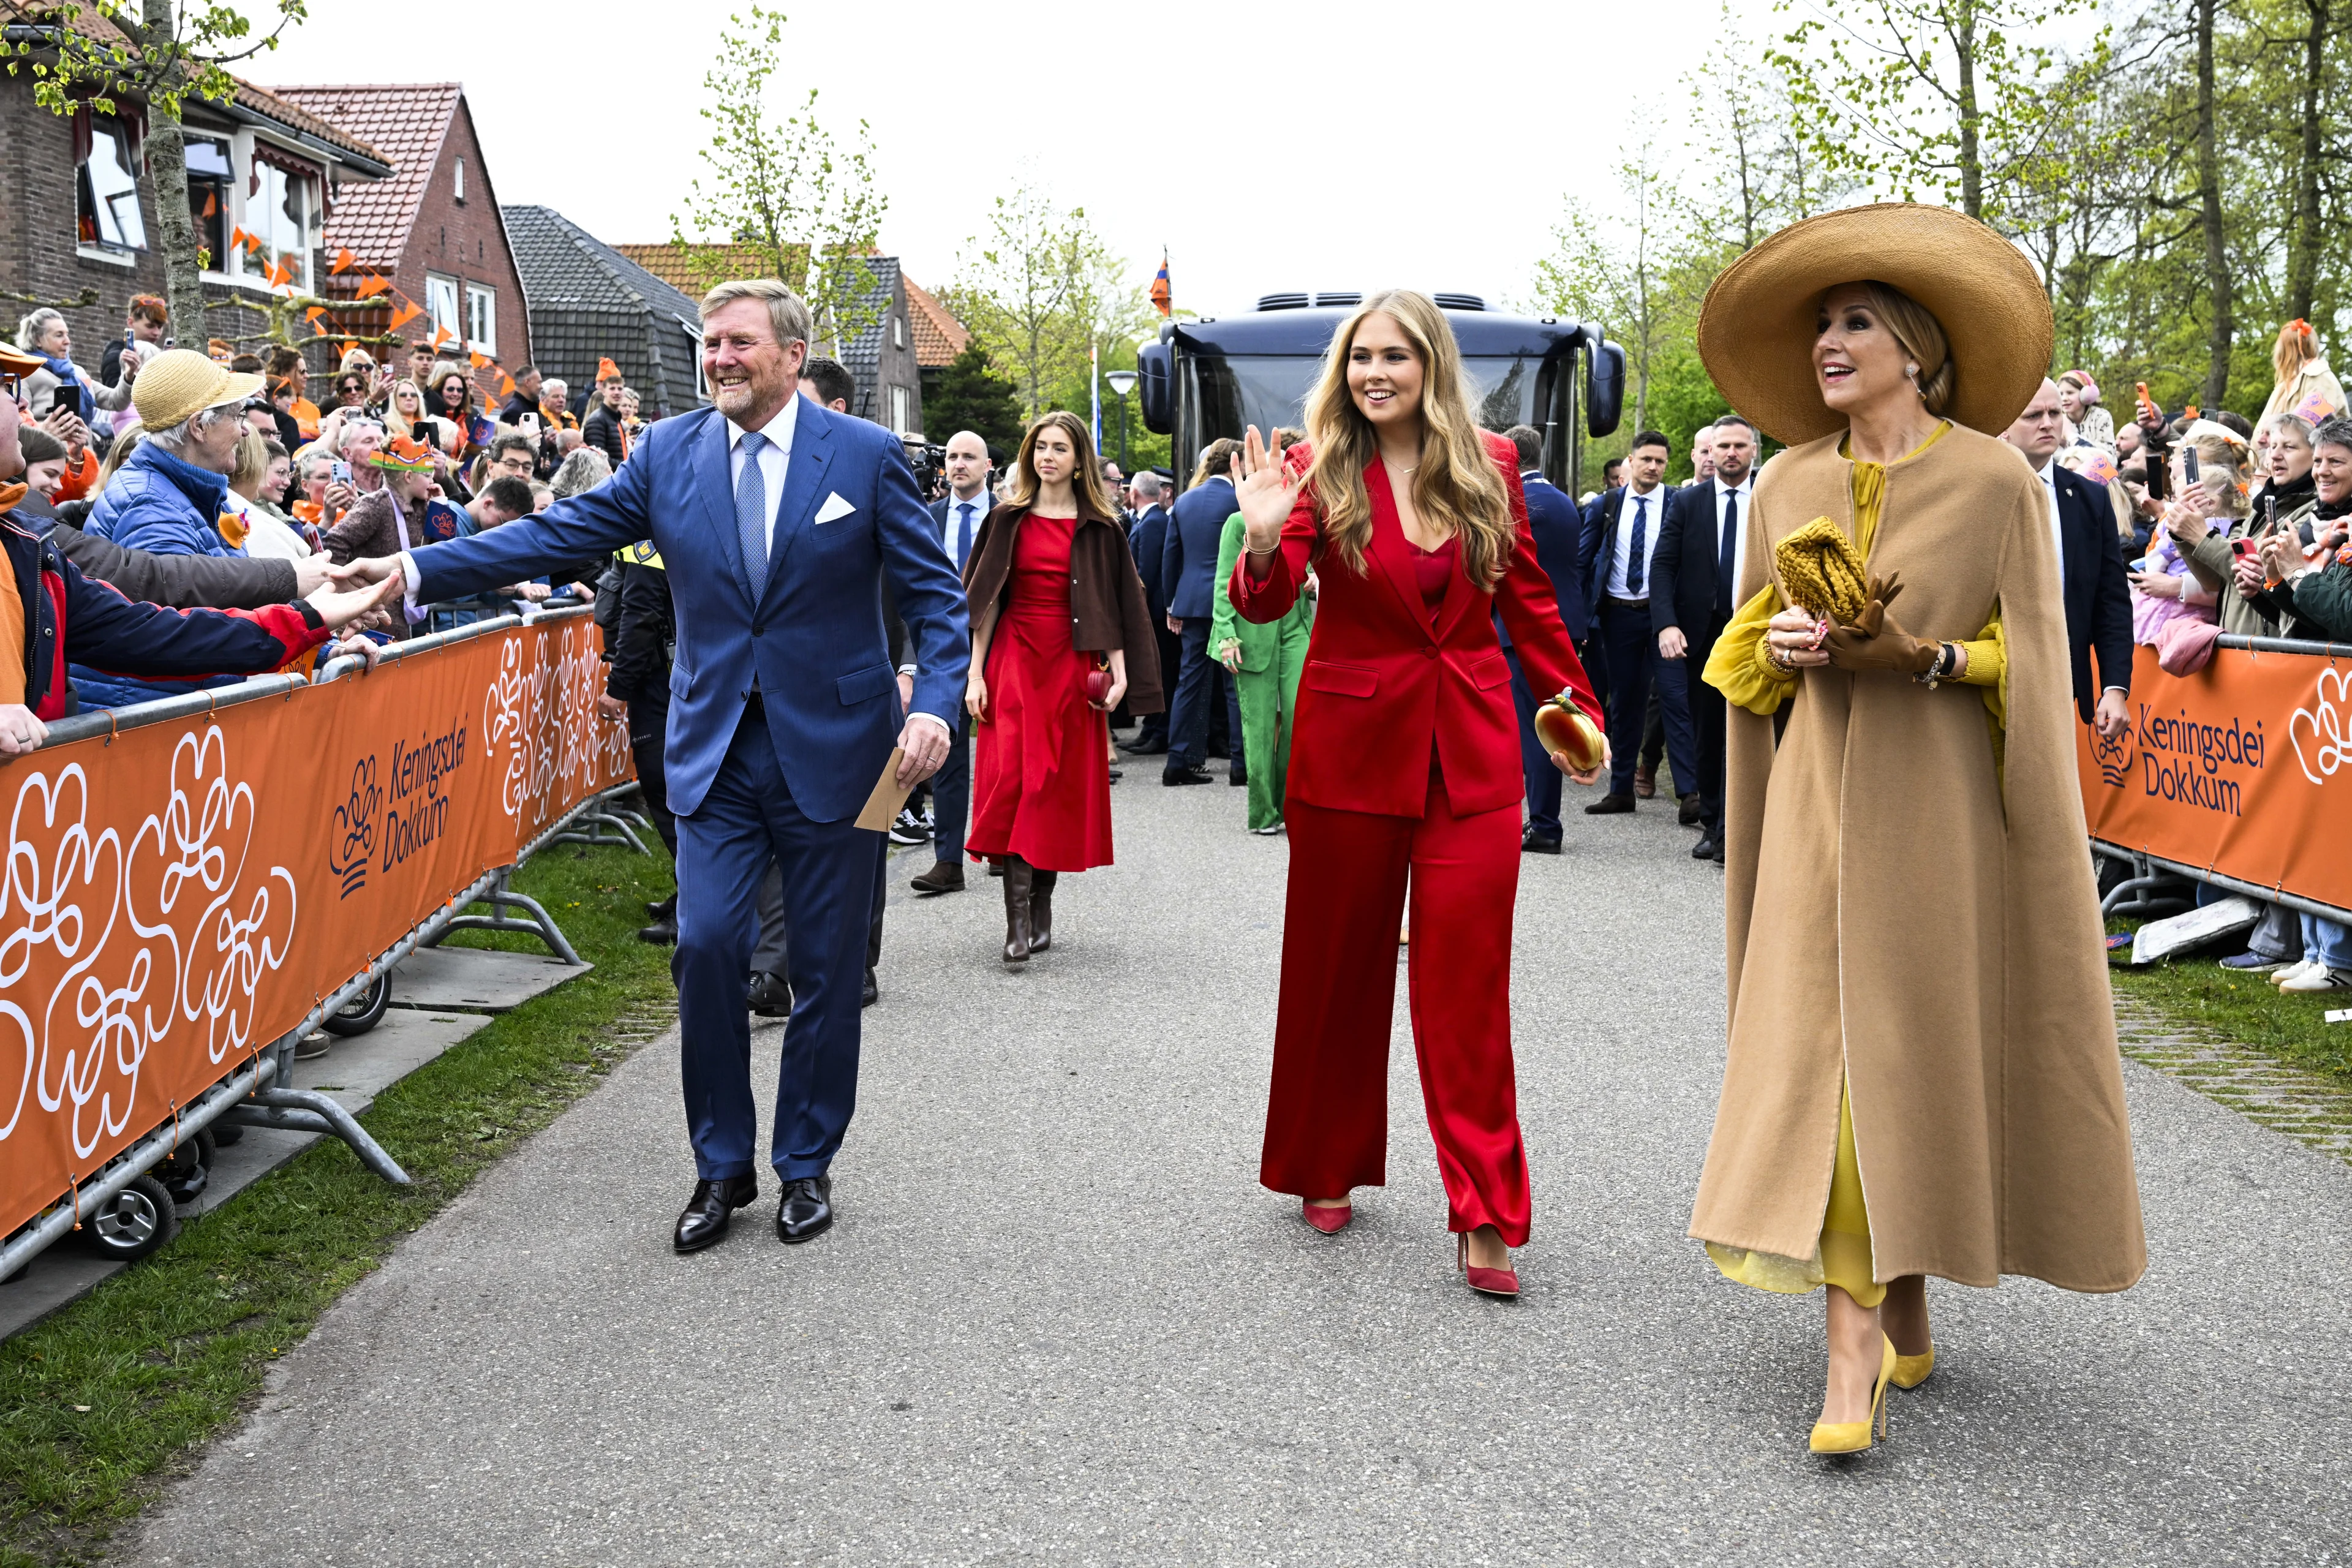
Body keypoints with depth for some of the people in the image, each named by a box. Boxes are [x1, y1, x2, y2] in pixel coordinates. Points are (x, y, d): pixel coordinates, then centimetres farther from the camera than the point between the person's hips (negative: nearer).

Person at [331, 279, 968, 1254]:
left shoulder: (866, 456, -4)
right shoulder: (671, 452, 4)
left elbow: (935, 594, -2)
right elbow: (558, 533, -1)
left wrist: (935, 703, -18)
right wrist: (417, 570, -10)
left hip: (834, 751, -2)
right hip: (718, 752, 2)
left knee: (826, 967, 7)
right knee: (706, 950, -4)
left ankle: (806, 1166, 23)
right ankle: (722, 1166, 15)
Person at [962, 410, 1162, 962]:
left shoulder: (1099, 529, 6)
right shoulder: (1008, 520, 7)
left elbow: (1115, 606, 5)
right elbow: (985, 600, 6)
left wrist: (1120, 673, -4)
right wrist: (976, 674, -1)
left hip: (1072, 667, 0)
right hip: (1013, 662, 0)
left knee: (1061, 786, 2)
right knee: (1012, 779, -9)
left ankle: (1041, 907, 15)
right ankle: (1018, 918, -11)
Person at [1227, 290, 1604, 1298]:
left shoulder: (1490, 467, 2)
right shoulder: (1320, 470, -4)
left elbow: (1528, 600, 12)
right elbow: (1265, 604, -14)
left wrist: (1577, 707, 13)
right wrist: (1264, 542, -34)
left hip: (1472, 750, 1)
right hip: (1352, 745, 0)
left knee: (1467, 985, -2)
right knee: (1338, 965, 11)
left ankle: (1485, 1216, 3)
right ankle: (1330, 1170, 30)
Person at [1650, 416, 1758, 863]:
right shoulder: (1686, 502, 5)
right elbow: (1662, 566, 0)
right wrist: (1667, 624, -13)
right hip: (1701, 633, 2)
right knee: (1706, 734, 11)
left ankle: (1731, 831, -4)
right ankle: (1710, 824, 22)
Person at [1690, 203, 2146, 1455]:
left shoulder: (1996, 482, -1)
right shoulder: (1788, 484, 10)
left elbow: (2030, 662, -2)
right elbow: (1744, 656, 15)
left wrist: (1922, 657, -18)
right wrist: (1781, 641, -5)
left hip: (1942, 801, -3)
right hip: (1820, 796, 3)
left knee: (1924, 1042, 1)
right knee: (1827, 1045, -2)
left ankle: (1900, 1300, 20)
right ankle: (1859, 1347, 4)